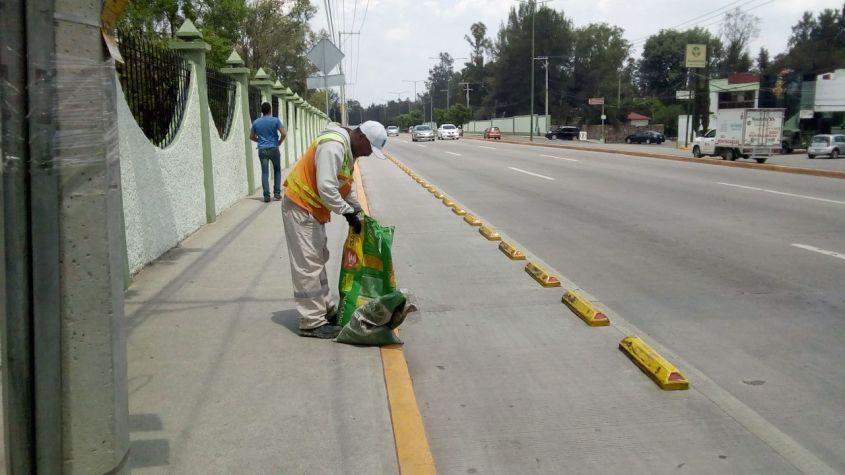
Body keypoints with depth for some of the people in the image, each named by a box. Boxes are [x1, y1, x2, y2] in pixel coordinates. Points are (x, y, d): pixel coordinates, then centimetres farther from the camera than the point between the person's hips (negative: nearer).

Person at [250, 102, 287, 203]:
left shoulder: (256, 122, 5)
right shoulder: (275, 120, -5)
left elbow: (251, 137, 13)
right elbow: (284, 134, -12)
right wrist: (280, 142, 5)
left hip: (262, 150, 2)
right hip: (274, 149, -2)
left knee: (264, 172, 2)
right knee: (277, 170, 14)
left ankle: (266, 196, -3)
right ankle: (277, 193, 8)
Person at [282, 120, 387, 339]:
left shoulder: (348, 148, 9)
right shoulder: (333, 146, -24)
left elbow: (346, 185, 19)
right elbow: (326, 188, -30)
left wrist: (359, 211, 14)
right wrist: (347, 213, -22)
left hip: (313, 209, 11)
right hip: (300, 208, -11)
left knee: (318, 260, 17)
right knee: (308, 265, -8)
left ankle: (326, 310, 27)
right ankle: (312, 323, -4)